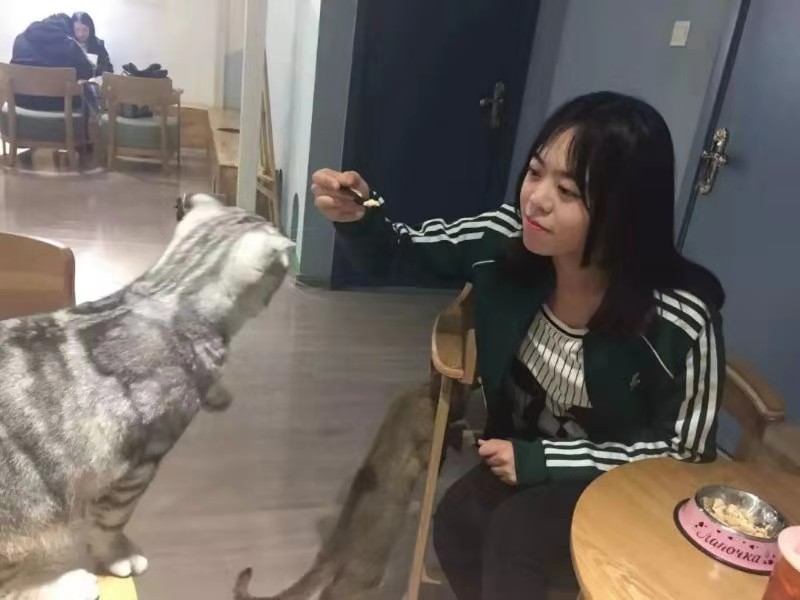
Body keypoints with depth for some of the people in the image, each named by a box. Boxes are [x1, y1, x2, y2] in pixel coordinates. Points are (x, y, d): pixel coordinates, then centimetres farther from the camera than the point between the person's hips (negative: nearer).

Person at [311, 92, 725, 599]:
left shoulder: (681, 319, -28)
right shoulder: (510, 238, -19)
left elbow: (685, 453, -15)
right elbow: (398, 250, -5)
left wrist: (541, 460, -20)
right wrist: (358, 215, -28)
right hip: (524, 457, 4)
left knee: (514, 534, -28)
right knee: (458, 519, -21)